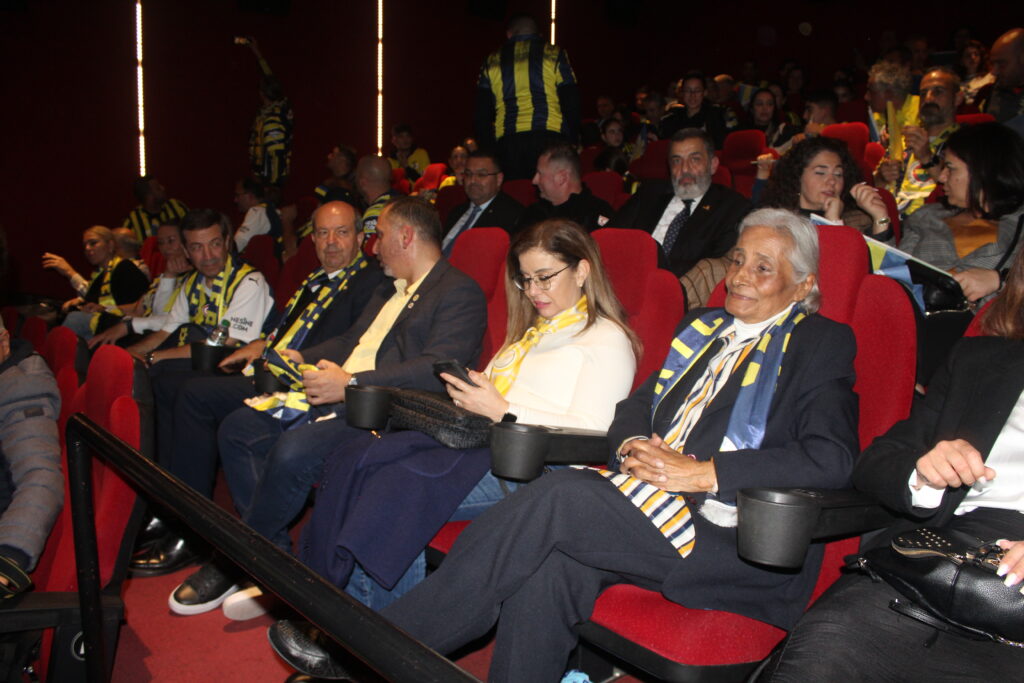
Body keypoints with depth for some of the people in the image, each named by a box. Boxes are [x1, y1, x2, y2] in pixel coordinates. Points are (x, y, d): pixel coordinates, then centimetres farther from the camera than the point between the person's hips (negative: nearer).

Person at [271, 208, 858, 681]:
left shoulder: (823, 343, 3)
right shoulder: (705, 326, 22)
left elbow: (832, 458, -11)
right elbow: (638, 405, 21)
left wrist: (701, 472, -16)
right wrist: (634, 446, -4)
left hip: (744, 543, -6)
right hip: (665, 510, 6)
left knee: (562, 497, -25)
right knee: (552, 568, -27)